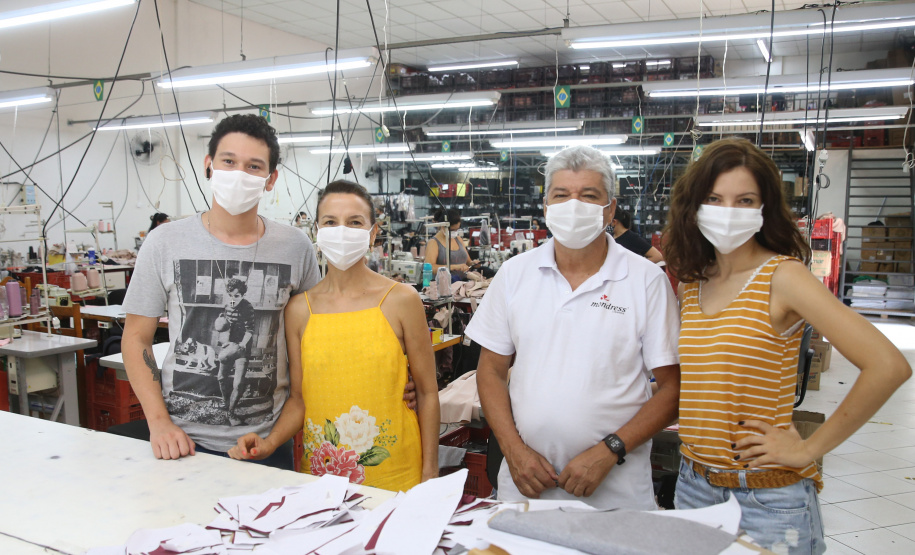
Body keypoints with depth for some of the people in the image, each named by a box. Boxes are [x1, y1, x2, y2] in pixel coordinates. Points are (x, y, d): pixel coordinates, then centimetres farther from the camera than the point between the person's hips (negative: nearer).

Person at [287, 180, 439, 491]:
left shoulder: (400, 300, -6)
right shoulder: (298, 309, 1)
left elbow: (427, 392, -2)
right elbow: (297, 397, 7)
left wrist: (430, 472, -3)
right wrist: (298, 475, 5)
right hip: (319, 470, 2)